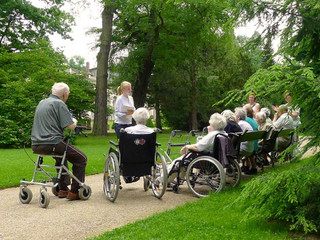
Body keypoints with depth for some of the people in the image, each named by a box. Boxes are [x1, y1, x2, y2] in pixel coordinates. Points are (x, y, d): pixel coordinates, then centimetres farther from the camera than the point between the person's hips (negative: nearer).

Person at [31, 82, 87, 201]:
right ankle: (75, 192, 2)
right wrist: (74, 121, 10)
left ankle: (63, 189, 32)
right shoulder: (59, 103, -7)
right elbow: (71, 126, -14)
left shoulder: (41, 103, 18)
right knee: (81, 158, 3)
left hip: (36, 145, 9)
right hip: (51, 143, -9)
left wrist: (71, 121, 31)